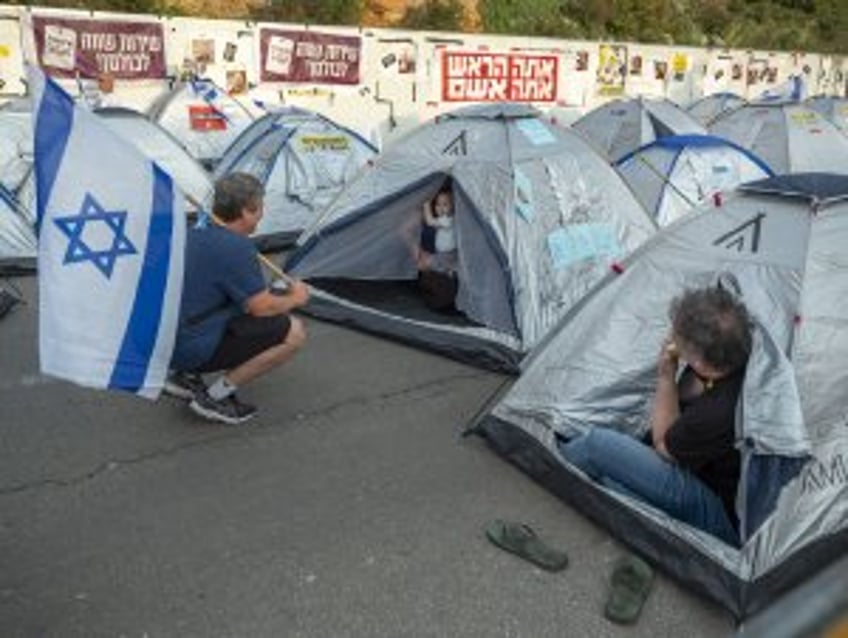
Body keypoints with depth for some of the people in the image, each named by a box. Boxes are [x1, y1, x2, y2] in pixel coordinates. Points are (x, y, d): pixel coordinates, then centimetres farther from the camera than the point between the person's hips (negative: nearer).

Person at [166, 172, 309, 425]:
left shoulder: (194, 234, 9)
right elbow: (262, 307, -16)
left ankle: (186, 376, 18)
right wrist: (295, 298, 4)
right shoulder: (236, 247, -19)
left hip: (168, 343, 9)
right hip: (194, 349, -9)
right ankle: (215, 397, -5)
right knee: (293, 332, -9)